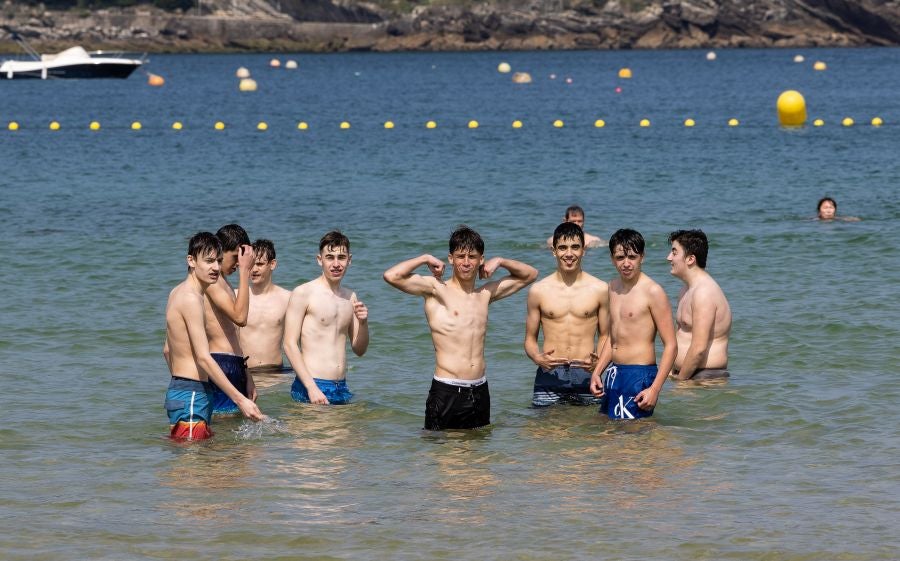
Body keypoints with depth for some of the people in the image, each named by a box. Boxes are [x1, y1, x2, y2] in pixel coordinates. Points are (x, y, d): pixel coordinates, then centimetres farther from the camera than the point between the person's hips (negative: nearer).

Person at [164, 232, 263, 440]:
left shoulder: (177, 293, 15)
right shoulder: (192, 298, -16)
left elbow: (168, 350, 25)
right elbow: (203, 358, -23)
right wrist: (240, 400, -25)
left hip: (178, 389, 11)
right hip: (192, 397, -11)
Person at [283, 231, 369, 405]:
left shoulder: (351, 297, 14)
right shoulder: (303, 293, -4)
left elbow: (359, 351, 19)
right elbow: (290, 345, -10)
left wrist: (363, 323, -2)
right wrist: (312, 388, -17)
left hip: (342, 389, 6)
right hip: (309, 386, -6)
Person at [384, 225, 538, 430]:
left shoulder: (485, 293, 15)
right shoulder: (436, 289, -1)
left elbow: (530, 274, 28)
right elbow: (391, 276, -16)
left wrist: (499, 262, 14)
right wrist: (426, 259, -4)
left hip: (480, 392, 5)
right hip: (446, 392, -5)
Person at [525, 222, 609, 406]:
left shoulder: (599, 289, 5)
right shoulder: (538, 291, 6)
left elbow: (605, 335, 11)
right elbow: (530, 338, 11)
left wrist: (598, 361, -10)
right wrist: (537, 358, -12)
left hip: (586, 377, 0)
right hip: (549, 377, 0)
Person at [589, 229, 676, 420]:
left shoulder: (652, 292, -11)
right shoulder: (613, 287, 13)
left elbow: (671, 345, -13)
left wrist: (655, 389, -18)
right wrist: (597, 372, 13)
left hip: (640, 376, -8)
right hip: (613, 374, 8)